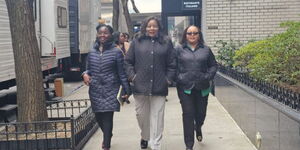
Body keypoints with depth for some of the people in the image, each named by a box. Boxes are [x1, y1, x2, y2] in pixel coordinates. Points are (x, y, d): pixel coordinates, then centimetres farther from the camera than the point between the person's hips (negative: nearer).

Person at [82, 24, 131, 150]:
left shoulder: (116, 52, -5)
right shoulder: (92, 52, 7)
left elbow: (122, 73, -4)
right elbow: (88, 69, 16)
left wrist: (127, 90, -6)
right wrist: (85, 74, -7)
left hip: (110, 90, -4)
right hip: (95, 90, 4)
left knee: (107, 118, -6)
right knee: (98, 117, 12)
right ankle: (107, 136, 42)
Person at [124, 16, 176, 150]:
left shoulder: (166, 42, 6)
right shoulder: (137, 41, 6)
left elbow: (172, 64, 7)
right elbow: (128, 61, 7)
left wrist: (168, 79, -1)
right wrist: (132, 76, -3)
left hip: (159, 88, -1)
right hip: (140, 86, 1)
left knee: (157, 116, 1)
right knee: (141, 115, 12)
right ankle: (145, 137, 38)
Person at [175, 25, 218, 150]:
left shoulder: (206, 50, 10)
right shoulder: (179, 49, 4)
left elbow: (213, 65, 13)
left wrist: (208, 76, -2)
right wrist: (178, 77, -10)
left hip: (202, 88, 2)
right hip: (185, 88, -2)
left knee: (201, 112, 11)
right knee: (188, 114, -4)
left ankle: (198, 128, 49)